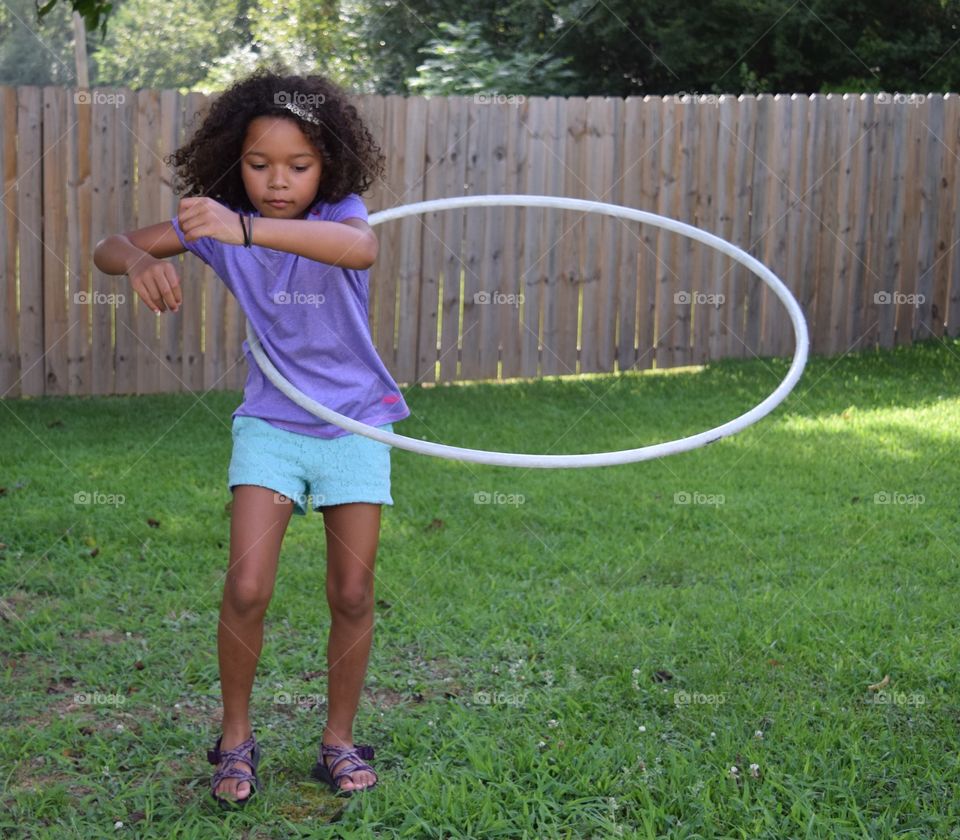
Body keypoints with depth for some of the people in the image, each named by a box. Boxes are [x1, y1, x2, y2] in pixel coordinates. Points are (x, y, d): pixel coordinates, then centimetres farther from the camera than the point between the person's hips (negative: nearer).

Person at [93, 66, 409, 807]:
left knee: (353, 594, 3)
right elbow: (110, 247, -9)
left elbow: (361, 249, -42)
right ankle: (236, 740, 11)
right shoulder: (218, 220, -8)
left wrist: (248, 229, -55)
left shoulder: (339, 212, -17)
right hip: (271, 421, 1)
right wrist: (140, 261, -35)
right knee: (247, 589, -9)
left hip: (355, 420, -1)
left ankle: (339, 740, 22)